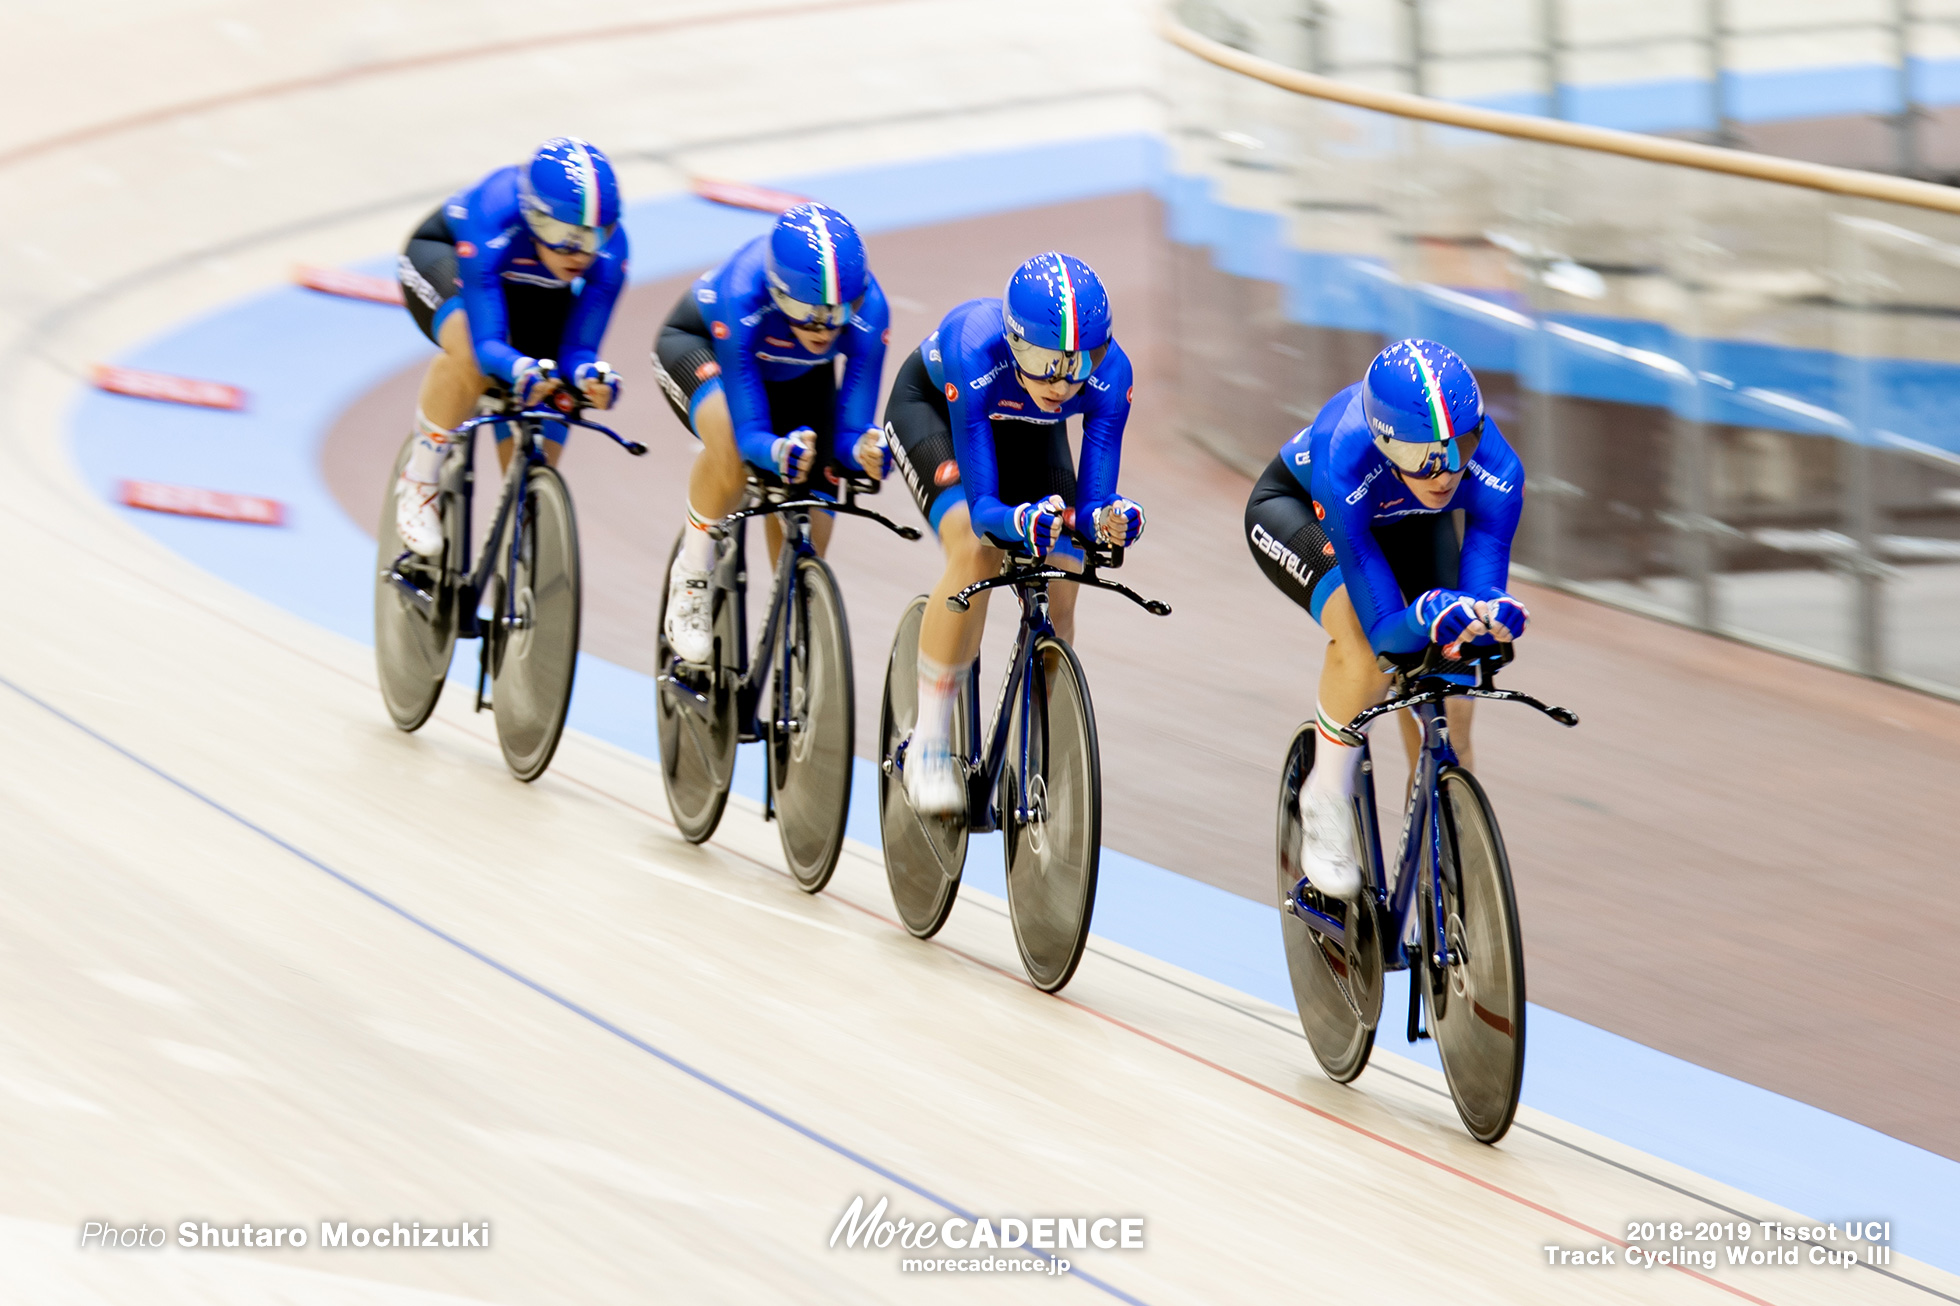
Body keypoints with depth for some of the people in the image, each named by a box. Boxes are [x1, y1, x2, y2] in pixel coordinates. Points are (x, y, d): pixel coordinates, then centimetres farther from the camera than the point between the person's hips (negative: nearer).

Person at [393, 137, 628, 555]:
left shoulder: (608, 250, -32)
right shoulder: (493, 221, -43)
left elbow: (578, 347, -29)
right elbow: (487, 342, -45)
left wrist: (590, 375, -53)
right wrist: (520, 371, -66)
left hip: (532, 293, 4)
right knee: (471, 355, -38)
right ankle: (419, 485, -19)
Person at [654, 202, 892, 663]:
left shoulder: (866, 309, -35)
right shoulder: (743, 297, -43)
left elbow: (850, 430, -31)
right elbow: (749, 433, -41)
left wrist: (866, 450, -54)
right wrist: (777, 453, -63)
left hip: (796, 374, 4)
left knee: (806, 532, -5)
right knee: (731, 448, -37)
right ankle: (691, 578, -14)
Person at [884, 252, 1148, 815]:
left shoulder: (1108, 374, -34)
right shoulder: (976, 354, -42)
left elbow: (1092, 503, -31)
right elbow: (982, 504, -41)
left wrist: (1106, 520, -54)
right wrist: (1022, 521, -62)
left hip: (1027, 430, 4)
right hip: (929, 405, -3)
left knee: (1056, 592, -12)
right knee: (976, 553, -29)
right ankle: (929, 746, -17)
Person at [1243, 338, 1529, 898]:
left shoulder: (1495, 470, -37)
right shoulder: (1346, 458, -45)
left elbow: (1483, 585, -35)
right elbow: (1385, 629, -45)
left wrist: (1492, 614, -59)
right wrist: (1430, 615, -66)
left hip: (1409, 523, 4)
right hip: (1295, 509, -4)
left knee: (1444, 709, -7)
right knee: (1363, 640, -33)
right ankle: (1326, 803, -10)